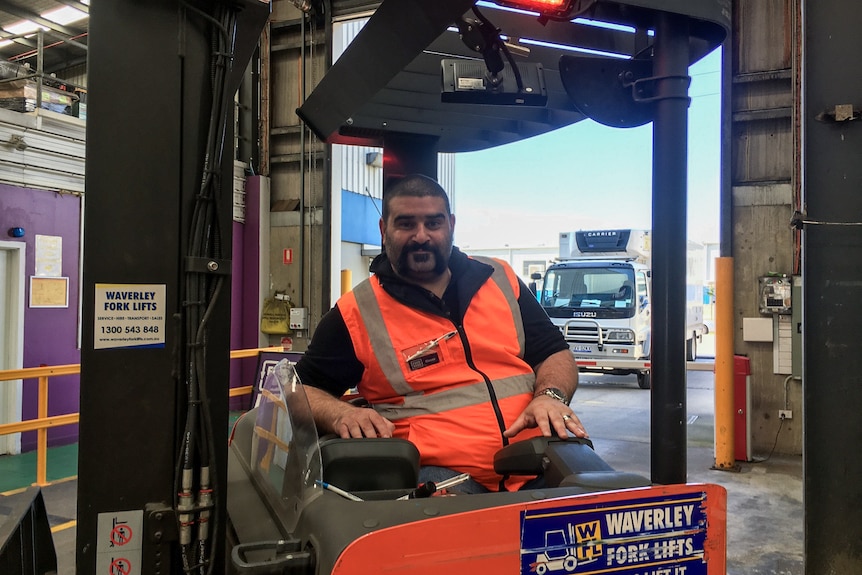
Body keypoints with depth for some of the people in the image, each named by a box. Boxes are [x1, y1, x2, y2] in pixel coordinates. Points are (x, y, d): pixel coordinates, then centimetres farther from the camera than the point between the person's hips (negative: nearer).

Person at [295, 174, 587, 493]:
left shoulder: (500, 279, 13)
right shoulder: (355, 313, 4)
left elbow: (555, 354, 17)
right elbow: (302, 391, 10)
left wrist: (551, 395, -5)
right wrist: (341, 415, -12)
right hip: (436, 469, -4)